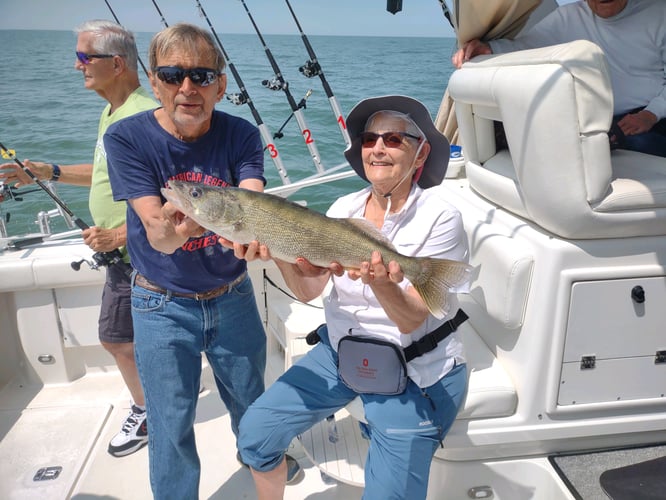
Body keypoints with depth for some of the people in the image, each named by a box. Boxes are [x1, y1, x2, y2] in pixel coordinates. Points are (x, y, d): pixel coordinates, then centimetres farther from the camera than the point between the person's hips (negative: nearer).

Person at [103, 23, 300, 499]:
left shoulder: (241, 134, -11)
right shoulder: (128, 138, -16)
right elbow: (156, 235, -25)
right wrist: (172, 228, -49)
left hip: (232, 296, 2)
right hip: (163, 305, -2)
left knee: (251, 401, 21)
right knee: (171, 424, 8)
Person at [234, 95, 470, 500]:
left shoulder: (439, 218, -16)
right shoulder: (345, 208, -2)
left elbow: (411, 321, -20)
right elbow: (309, 290, -7)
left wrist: (380, 283, -41)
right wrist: (280, 253, -26)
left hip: (413, 373, -4)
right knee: (256, 430, 4)